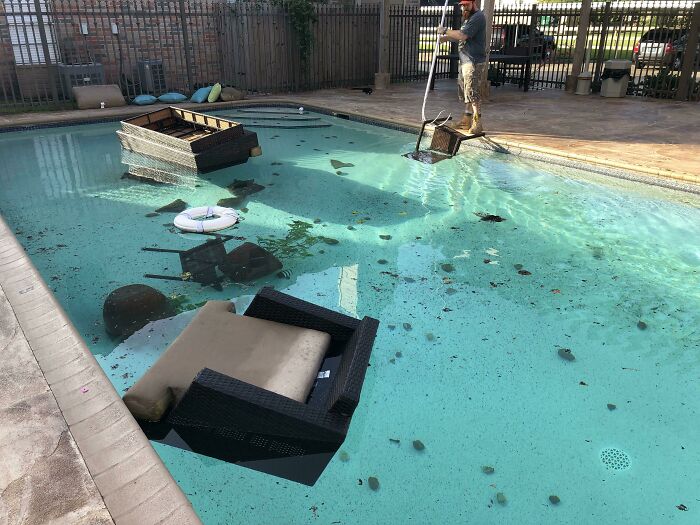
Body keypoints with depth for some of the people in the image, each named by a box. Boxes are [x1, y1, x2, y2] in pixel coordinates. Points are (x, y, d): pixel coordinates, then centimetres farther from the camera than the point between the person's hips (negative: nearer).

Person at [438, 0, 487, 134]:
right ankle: (467, 120, 21)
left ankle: (477, 123, -8)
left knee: (473, 93, -11)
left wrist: (445, 31, -12)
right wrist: (445, 38, 5)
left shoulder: (478, 17, -13)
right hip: (465, 61, 10)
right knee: (465, 92, 13)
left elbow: (463, 35, -23)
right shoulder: (468, 18, 19)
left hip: (474, 63, -10)